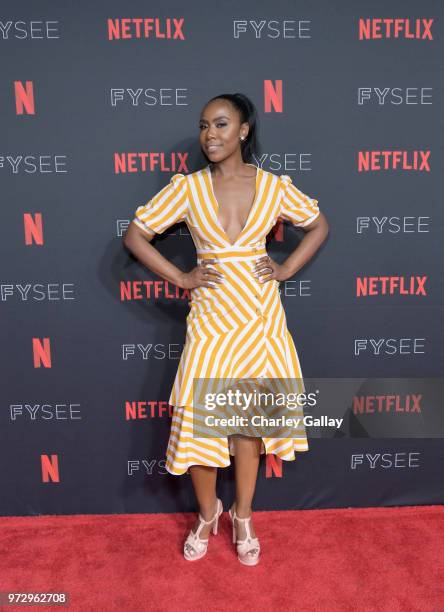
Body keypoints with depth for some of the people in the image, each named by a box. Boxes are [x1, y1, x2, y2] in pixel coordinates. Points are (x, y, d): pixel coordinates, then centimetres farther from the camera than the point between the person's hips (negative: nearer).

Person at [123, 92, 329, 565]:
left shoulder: (274, 186, -1)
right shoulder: (187, 187, -3)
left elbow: (319, 226, 13)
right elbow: (134, 235, 0)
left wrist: (286, 269, 1)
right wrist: (181, 278, -7)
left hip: (261, 317, 1)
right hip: (210, 319, 0)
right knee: (198, 421, 3)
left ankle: (242, 516, 34)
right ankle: (207, 514, 32)